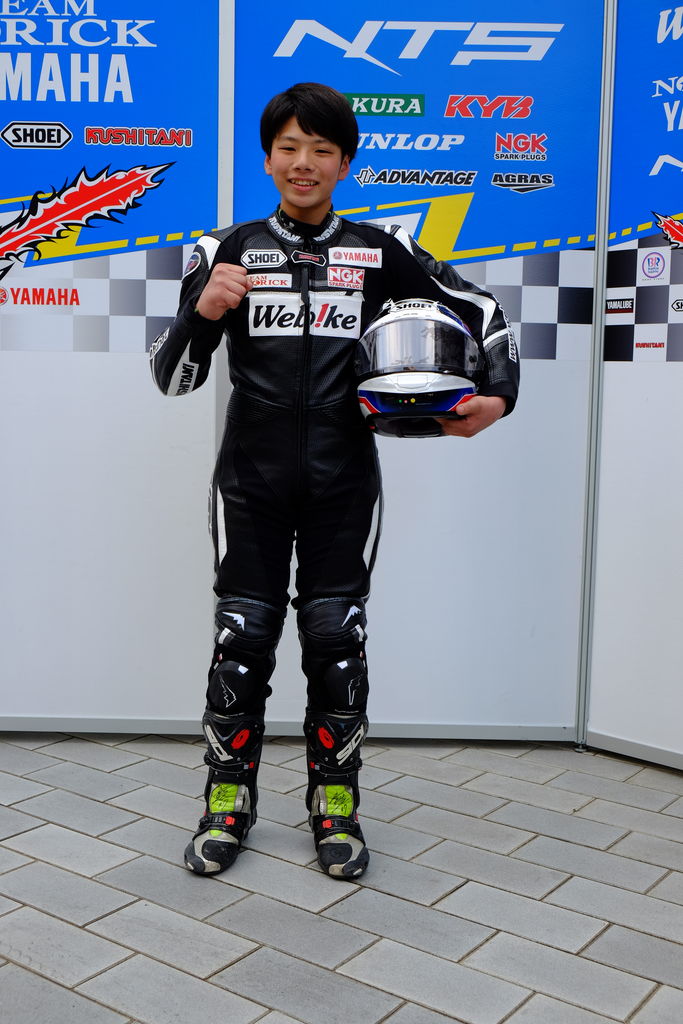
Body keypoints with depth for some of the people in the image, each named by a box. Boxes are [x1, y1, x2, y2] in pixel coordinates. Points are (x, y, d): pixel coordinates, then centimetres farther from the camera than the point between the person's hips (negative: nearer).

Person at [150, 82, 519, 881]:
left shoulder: (382, 252, 6)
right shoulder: (228, 251, 4)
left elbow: (481, 311, 13)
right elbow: (171, 377, 3)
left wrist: (499, 394, -2)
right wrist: (201, 312, -16)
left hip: (343, 480, 1)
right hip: (251, 479, 0)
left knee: (336, 637, 4)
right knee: (242, 637, 1)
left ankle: (335, 805, 21)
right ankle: (228, 801, 21)